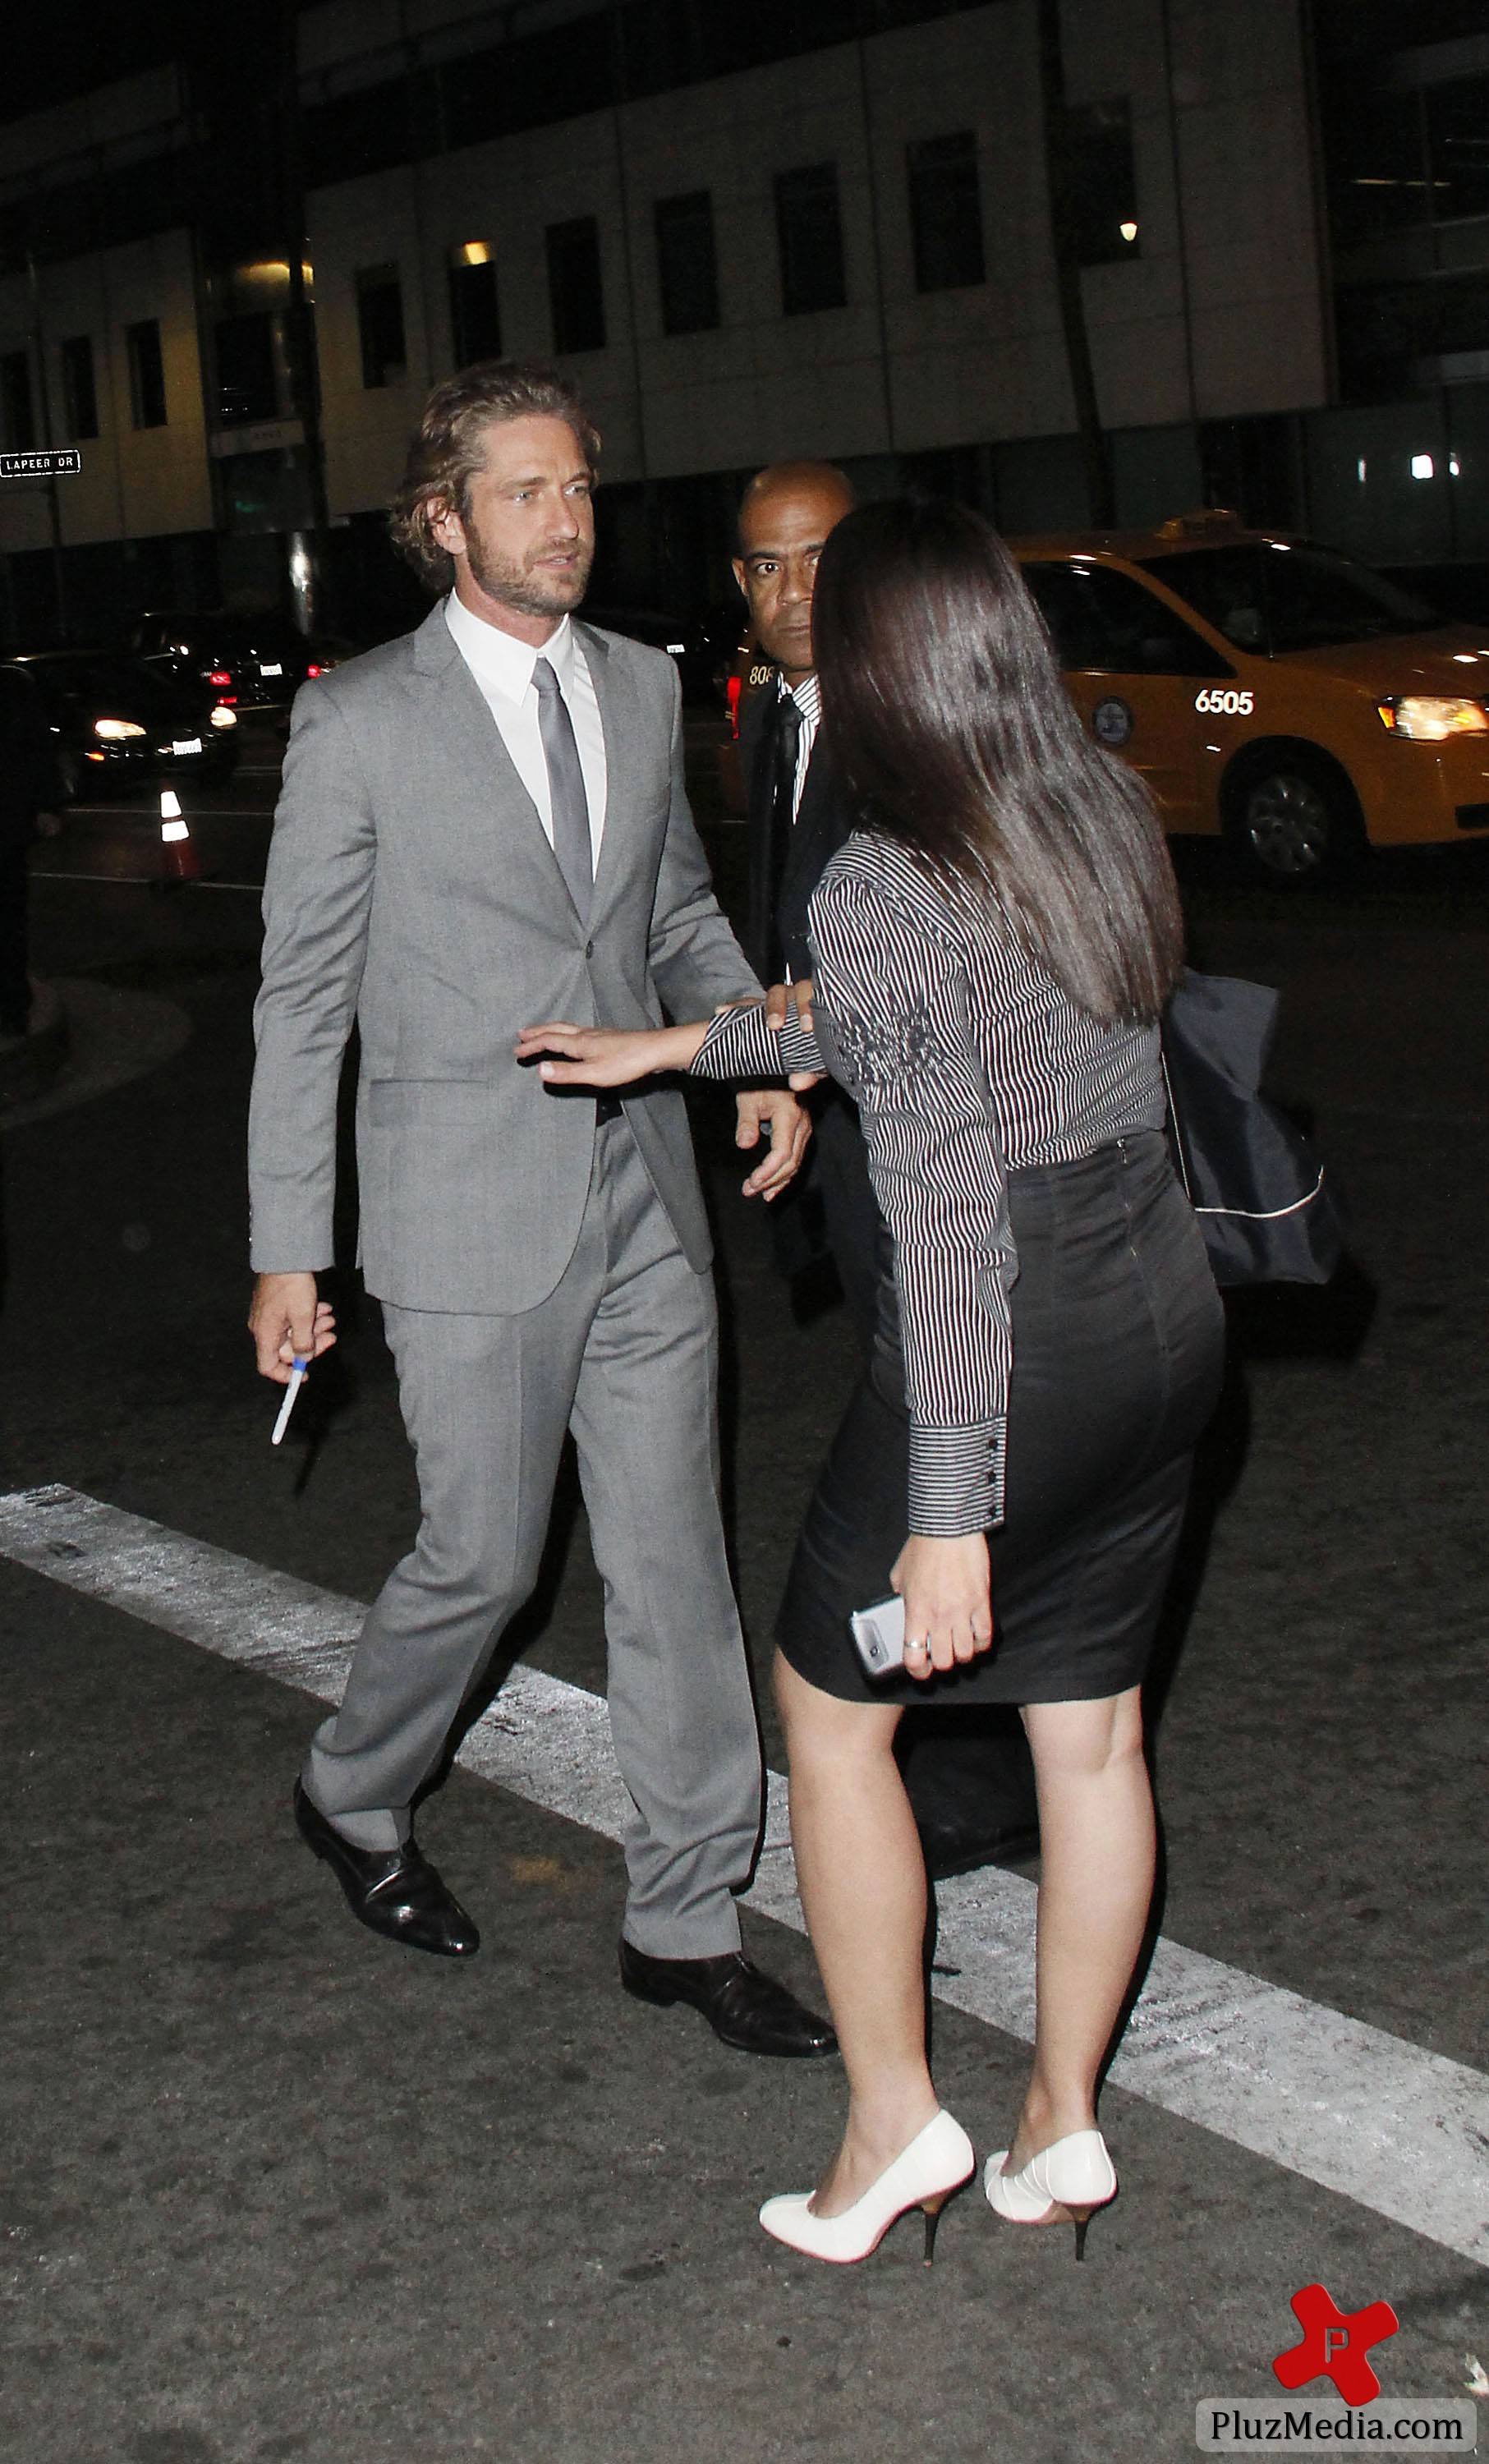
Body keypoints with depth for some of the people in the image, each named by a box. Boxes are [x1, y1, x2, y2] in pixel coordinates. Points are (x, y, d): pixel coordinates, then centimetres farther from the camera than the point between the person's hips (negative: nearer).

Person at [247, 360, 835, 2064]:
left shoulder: (641, 689, 8)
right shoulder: (359, 724, -7)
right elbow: (302, 993, -4)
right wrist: (288, 1250, -4)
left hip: (646, 1203, 5)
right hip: (469, 1221, -5)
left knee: (672, 1563, 7)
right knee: (483, 1557, 5)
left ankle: (684, 1922, 19)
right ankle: (353, 1796, 35)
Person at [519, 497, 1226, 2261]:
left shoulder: (879, 891, -21)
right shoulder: (1112, 817, 3)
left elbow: (948, 1216, -24)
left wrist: (949, 1512, -21)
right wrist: (677, 1045, 23)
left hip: (1016, 1358, -7)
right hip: (1165, 1316, 7)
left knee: (834, 1706, 14)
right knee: (1092, 1728, 17)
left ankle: (892, 2122, 23)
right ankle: (1064, 2126, 30)